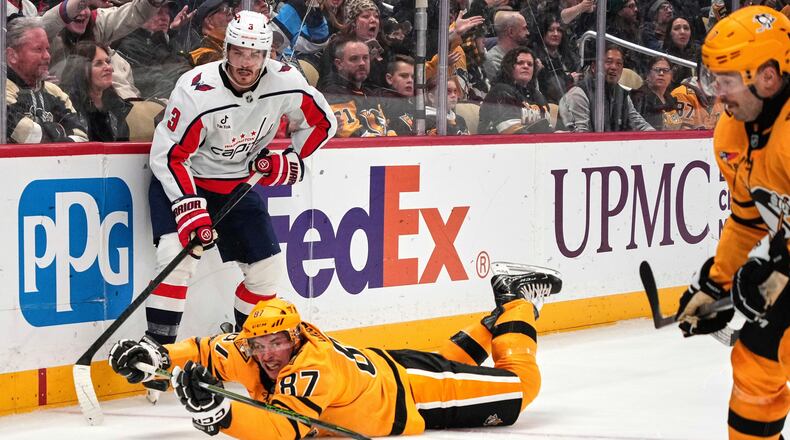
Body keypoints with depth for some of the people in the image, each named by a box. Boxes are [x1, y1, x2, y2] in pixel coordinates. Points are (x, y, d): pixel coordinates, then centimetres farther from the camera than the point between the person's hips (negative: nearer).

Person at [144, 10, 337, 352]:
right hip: (182, 180, -5)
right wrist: (190, 209, -30)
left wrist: (290, 161, -8)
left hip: (238, 183, 5)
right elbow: (169, 155, -24)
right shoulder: (196, 91, -29)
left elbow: (321, 122, 1)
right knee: (178, 253, -26)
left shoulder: (285, 83, -17)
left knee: (266, 266, 5)